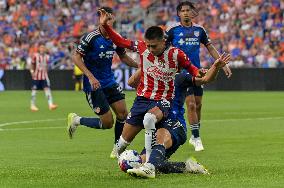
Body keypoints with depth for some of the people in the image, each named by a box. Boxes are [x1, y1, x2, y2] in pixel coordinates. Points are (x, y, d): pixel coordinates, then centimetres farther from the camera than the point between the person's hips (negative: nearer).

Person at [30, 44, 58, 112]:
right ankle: (32, 105, 13)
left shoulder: (46, 57, 7)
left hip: (44, 76, 3)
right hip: (36, 76, -3)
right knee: (34, 90, 2)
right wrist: (32, 71, -9)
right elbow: (32, 65, 2)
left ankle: (50, 104, -15)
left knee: (47, 88, -9)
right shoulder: (36, 56, -4)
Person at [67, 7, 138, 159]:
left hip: (109, 82, 6)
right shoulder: (91, 38, -17)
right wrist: (90, 77, -23)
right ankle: (76, 120, 17)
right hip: (93, 85, -6)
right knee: (107, 122, -7)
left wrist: (139, 65, 3)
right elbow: (76, 57, -15)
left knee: (123, 113, -4)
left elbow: (123, 57, 19)